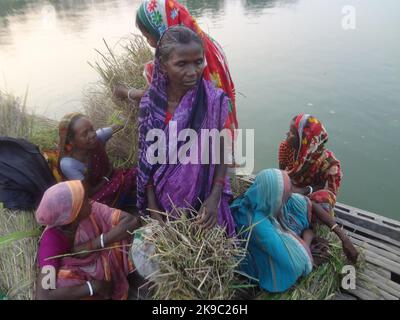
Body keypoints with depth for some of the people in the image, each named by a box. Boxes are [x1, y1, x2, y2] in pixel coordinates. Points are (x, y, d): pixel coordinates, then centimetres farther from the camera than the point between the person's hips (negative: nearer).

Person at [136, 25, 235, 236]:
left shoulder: (214, 100, -17)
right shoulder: (150, 102, -13)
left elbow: (221, 152, -8)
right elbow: (146, 158, -5)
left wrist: (215, 197, -17)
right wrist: (152, 207, -6)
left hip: (203, 200, -1)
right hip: (163, 198, 2)